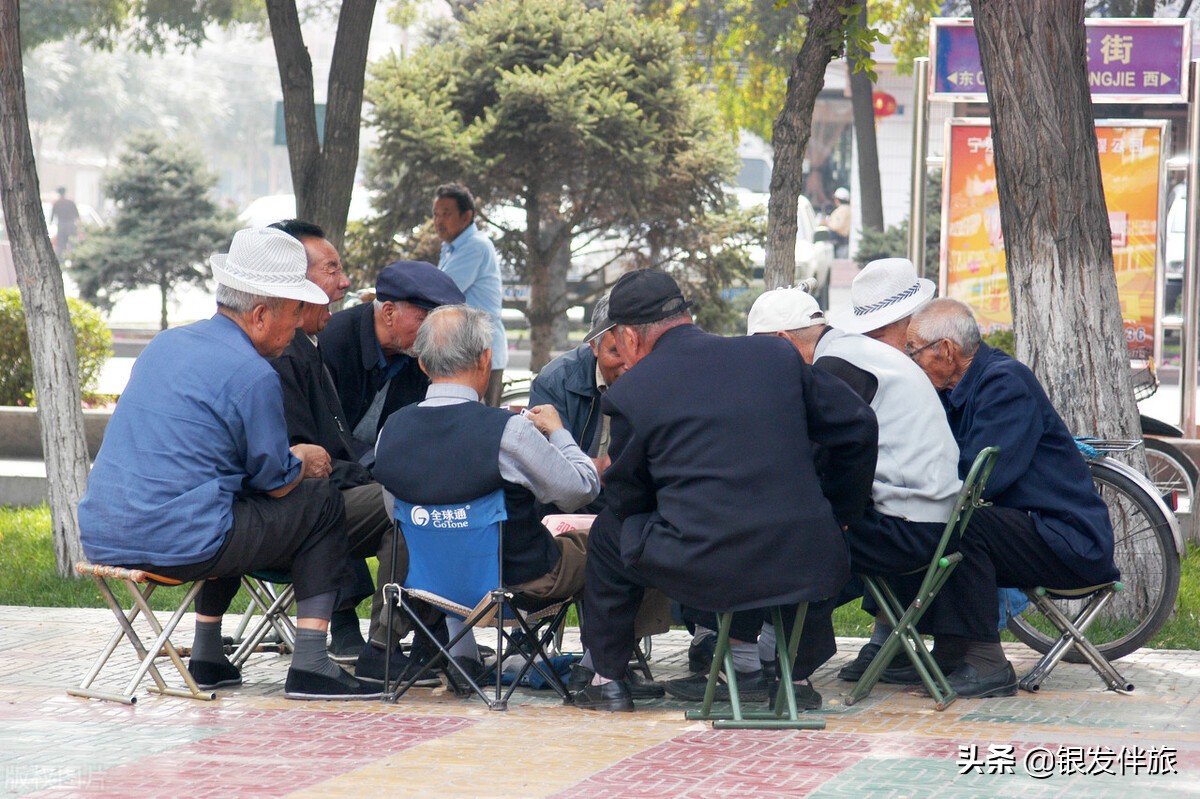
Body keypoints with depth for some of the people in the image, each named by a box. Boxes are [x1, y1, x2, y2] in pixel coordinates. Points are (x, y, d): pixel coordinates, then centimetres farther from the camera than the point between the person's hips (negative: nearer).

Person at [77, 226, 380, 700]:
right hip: (176, 544, -8)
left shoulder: (165, 344, 15)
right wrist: (306, 461, 21)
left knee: (237, 511, 35)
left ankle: (207, 657, 31)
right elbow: (277, 479, -3)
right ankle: (309, 666, 4)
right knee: (321, 501, 9)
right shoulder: (252, 374, -11)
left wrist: (292, 458, 28)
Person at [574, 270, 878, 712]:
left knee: (608, 534, 24)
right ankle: (799, 674, 40)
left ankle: (608, 679, 29)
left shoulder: (629, 393, 1)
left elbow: (626, 502, 12)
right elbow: (858, 427, 11)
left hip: (703, 569, -3)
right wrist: (837, 516, 22)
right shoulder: (777, 355, 8)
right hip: (802, 566, 3)